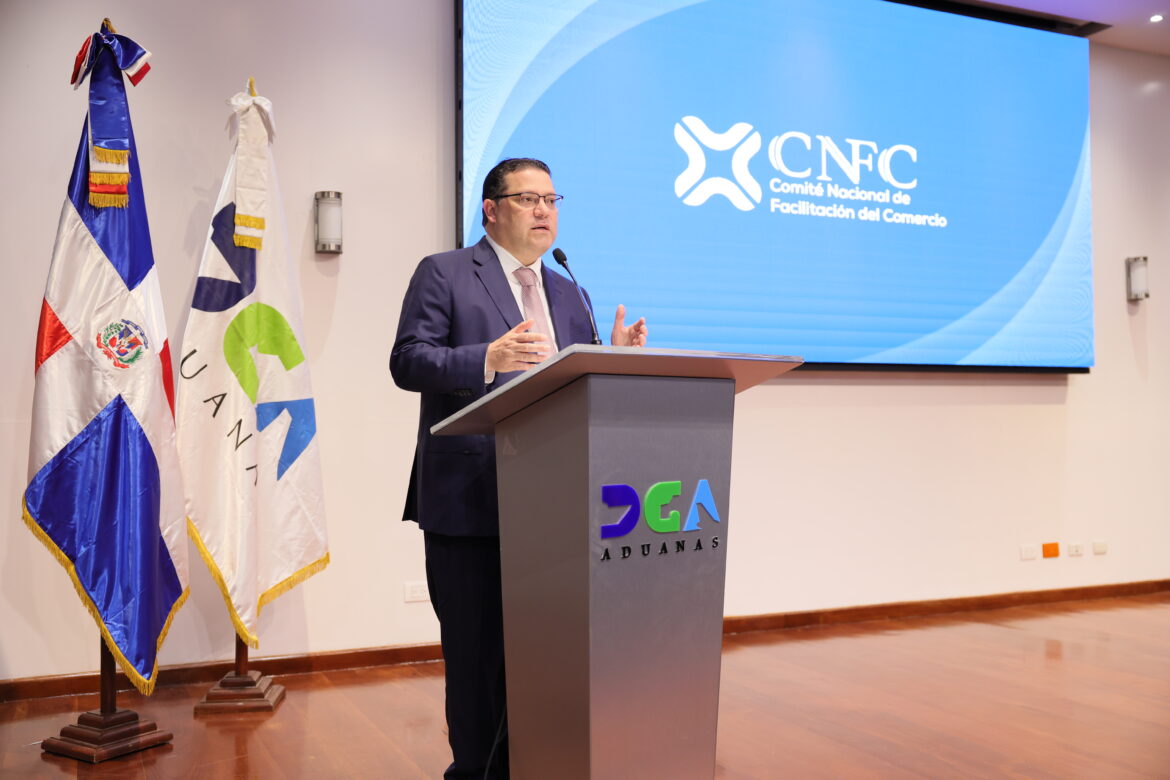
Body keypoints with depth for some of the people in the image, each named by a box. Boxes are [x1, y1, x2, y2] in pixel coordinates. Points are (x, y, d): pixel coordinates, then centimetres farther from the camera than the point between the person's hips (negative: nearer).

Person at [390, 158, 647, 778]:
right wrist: (489, 358, -24)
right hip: (468, 500, -5)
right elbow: (407, 361, -10)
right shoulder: (443, 274, 1)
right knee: (476, 651, 3)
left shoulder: (568, 294, 20)